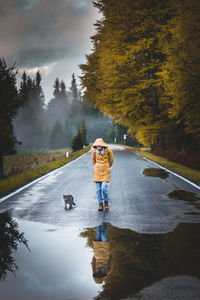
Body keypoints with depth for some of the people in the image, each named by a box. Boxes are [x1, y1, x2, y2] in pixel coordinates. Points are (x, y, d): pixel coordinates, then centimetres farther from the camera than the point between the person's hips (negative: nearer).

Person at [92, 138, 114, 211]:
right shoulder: (94, 151, -3)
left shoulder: (108, 150, -9)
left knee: (104, 188, -13)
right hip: (97, 172, 2)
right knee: (98, 189, 0)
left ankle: (106, 203, 9)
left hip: (105, 172, -2)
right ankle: (100, 205, 10)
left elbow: (111, 160, 9)